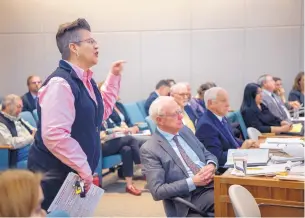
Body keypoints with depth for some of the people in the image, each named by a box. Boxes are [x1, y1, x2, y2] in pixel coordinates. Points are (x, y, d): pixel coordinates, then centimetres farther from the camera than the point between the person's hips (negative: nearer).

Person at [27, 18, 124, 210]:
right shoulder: (60, 83, -21)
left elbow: (101, 111, 27)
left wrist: (114, 76, 20)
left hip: (77, 173, 9)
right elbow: (54, 135, -29)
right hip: (55, 176, -9)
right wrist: (84, 169, -22)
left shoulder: (86, 80, 9)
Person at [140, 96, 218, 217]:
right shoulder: (149, 149, -7)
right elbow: (157, 191, -11)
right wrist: (192, 182, -17)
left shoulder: (185, 130, 13)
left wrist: (211, 165, -4)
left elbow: (208, 154, 21)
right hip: (192, 197, -7)